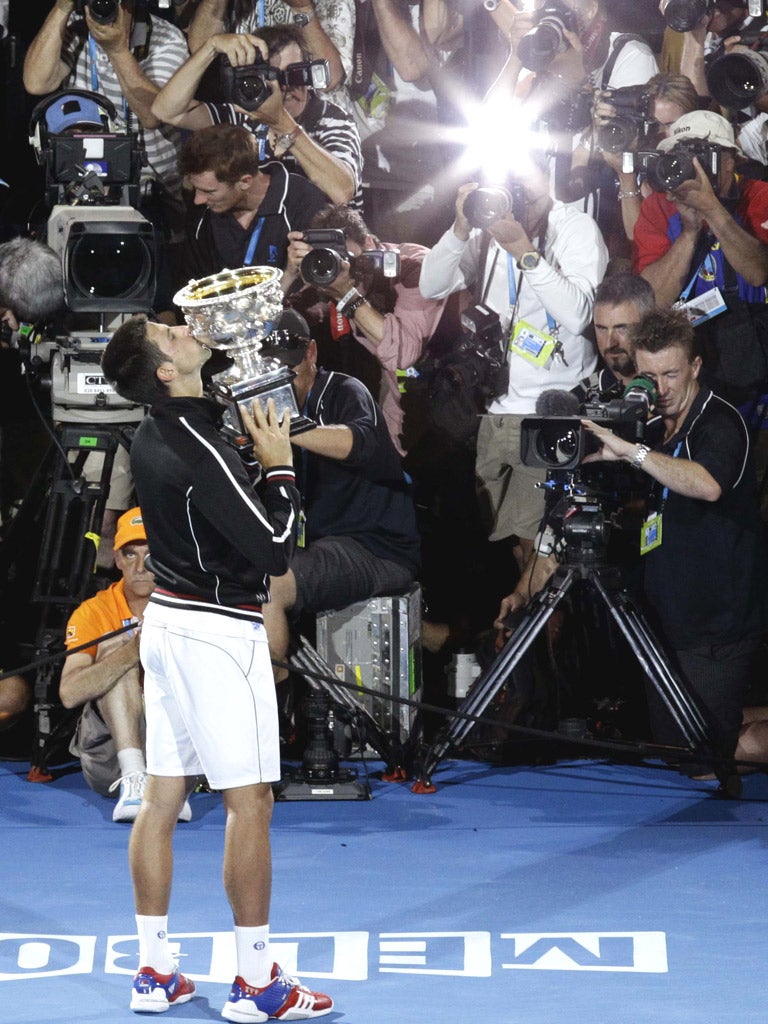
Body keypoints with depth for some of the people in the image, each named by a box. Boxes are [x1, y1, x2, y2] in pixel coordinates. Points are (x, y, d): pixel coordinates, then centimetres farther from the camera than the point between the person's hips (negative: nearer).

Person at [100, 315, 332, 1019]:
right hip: (219, 632, -9)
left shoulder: (151, 439, 6)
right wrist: (280, 467, -8)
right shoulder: (201, 452, -21)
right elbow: (275, 551, -19)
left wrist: (259, 463, 10)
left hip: (167, 619, 9)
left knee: (162, 797, 9)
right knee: (250, 802, -3)